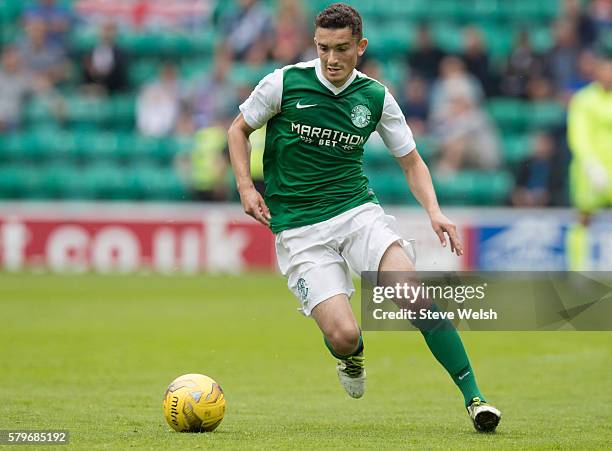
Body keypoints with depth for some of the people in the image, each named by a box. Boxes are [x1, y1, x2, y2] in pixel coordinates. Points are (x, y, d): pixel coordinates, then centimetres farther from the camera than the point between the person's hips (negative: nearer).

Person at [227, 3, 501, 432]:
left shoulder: (376, 97, 1)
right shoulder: (285, 83, -6)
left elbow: (411, 161, 11)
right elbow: (238, 129, 9)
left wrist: (434, 211, -6)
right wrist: (245, 186, -6)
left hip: (358, 210, 2)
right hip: (299, 229, -2)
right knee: (343, 335, -18)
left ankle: (474, 397, -17)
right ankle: (351, 354, 23)